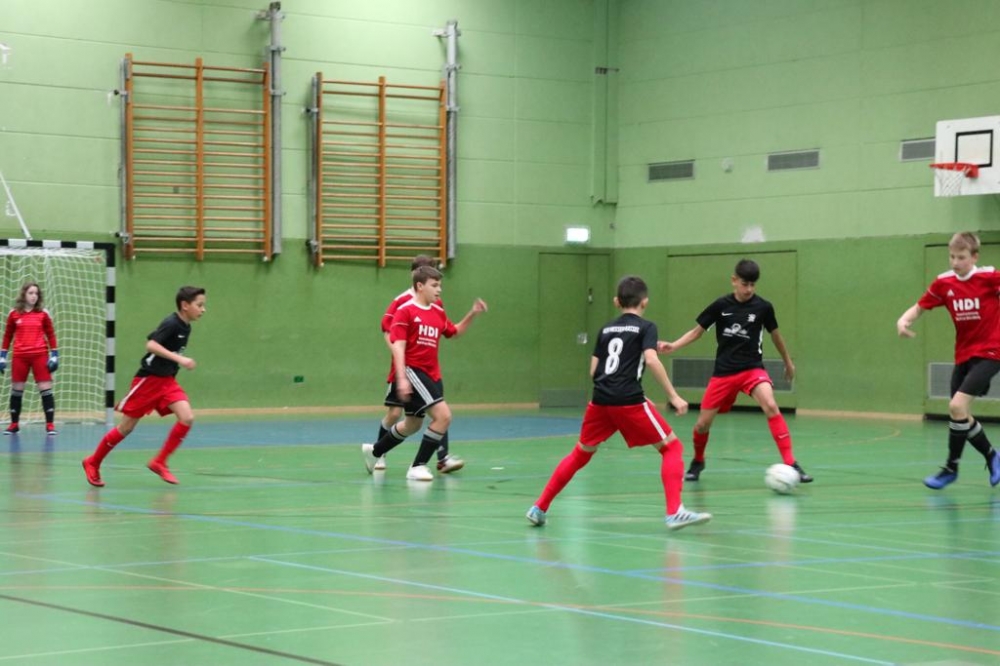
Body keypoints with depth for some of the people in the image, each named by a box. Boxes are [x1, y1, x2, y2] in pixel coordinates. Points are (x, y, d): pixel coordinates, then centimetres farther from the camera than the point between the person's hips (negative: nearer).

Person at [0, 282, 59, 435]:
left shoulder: (43, 313, 3)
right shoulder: (14, 314, 4)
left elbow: (50, 335, 5)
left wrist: (54, 355, -1)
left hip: (40, 355, -1)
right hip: (20, 356, 1)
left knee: (45, 389, -5)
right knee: (16, 390, 7)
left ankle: (50, 424, -1)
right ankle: (14, 424, 18)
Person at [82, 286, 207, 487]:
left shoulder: (185, 328, 7)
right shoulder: (171, 323, -18)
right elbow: (151, 345, -29)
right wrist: (179, 359, -33)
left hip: (167, 380, 7)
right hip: (148, 379, -7)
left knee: (187, 418, -14)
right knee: (126, 427, 1)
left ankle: (159, 463, -2)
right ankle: (93, 463, 20)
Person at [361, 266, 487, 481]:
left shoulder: (439, 313, 10)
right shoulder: (405, 311, -11)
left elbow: (454, 332, 28)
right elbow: (398, 346, -15)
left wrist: (472, 314, 14)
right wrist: (401, 378, -23)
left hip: (431, 373, 8)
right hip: (411, 371, -8)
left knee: (412, 424, 21)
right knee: (443, 415, -20)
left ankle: (374, 451, 43)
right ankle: (418, 467, -11)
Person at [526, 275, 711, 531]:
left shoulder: (607, 329, 19)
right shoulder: (645, 327, 4)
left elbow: (594, 370, 17)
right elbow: (651, 360, -13)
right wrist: (674, 396, -12)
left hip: (600, 401, 5)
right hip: (629, 402, -5)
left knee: (581, 454, 23)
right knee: (672, 447, 5)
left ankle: (539, 509, 23)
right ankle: (674, 512, -10)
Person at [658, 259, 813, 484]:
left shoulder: (763, 307, -5)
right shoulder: (721, 305, -5)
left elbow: (775, 334, 13)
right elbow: (697, 331, 5)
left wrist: (788, 361, 24)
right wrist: (673, 346, -10)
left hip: (752, 368, -1)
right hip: (723, 372, 1)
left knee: (771, 406, -28)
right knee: (702, 423, 1)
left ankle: (790, 464, -26)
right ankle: (697, 462, 33)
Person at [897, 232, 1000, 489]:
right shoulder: (943, 283, -1)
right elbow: (919, 308, 4)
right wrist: (903, 321, -16)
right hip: (963, 355, 6)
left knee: (957, 406, -18)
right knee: (961, 417, 8)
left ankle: (951, 468, -3)